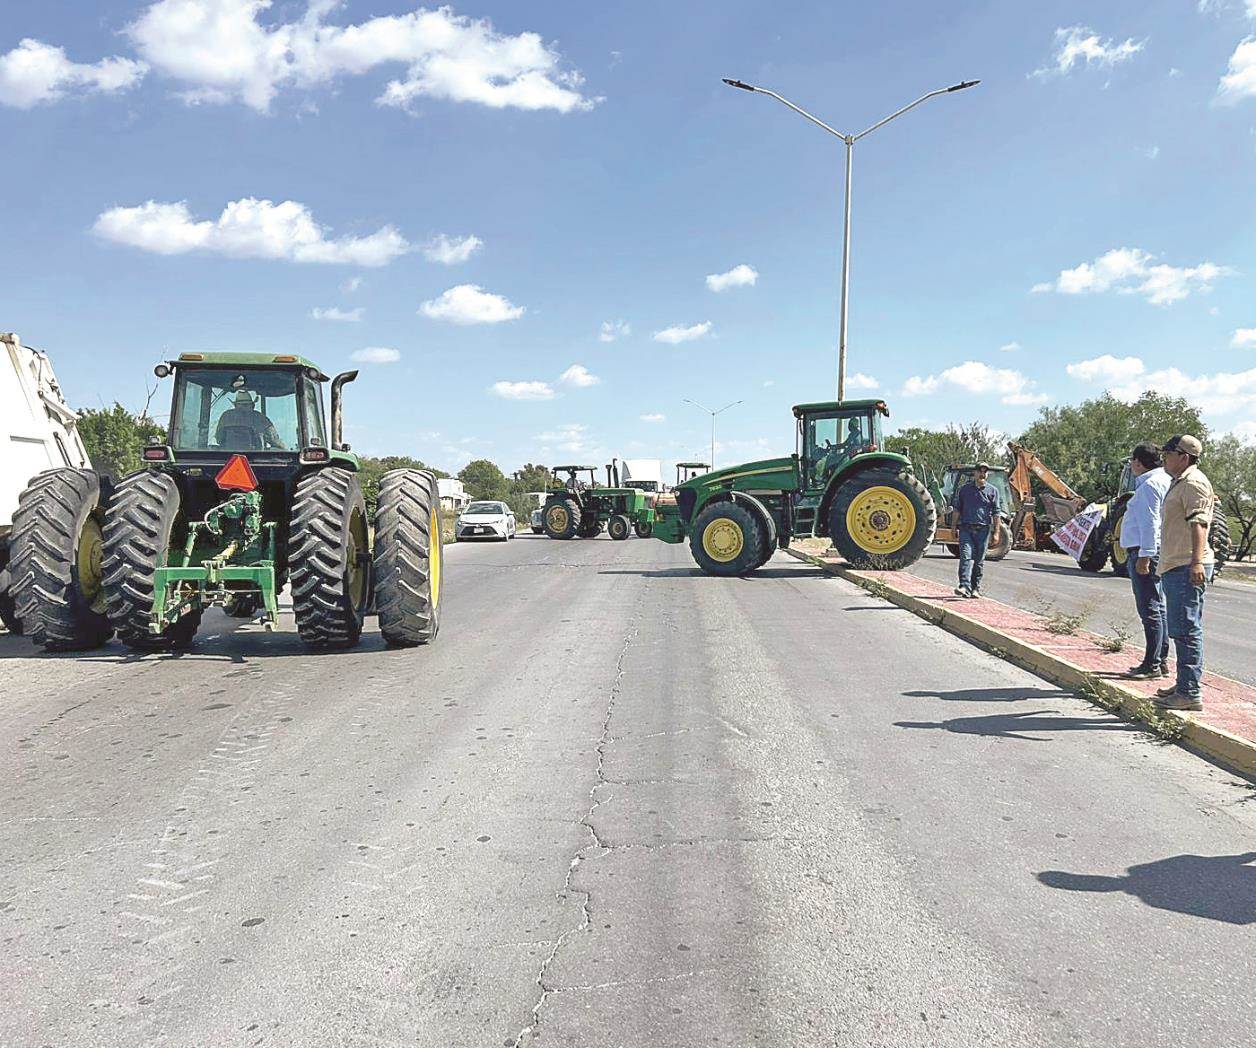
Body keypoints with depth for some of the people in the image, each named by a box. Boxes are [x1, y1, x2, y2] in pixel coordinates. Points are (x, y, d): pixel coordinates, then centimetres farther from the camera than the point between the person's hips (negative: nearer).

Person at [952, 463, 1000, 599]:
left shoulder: (993, 490, 7)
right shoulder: (964, 489, 9)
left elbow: (995, 513, 6)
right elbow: (957, 510, 13)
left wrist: (996, 532, 1)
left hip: (983, 530, 0)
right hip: (966, 528, 0)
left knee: (979, 560, 6)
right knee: (966, 556, -13)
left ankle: (976, 588, 15)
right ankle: (965, 586, -23)